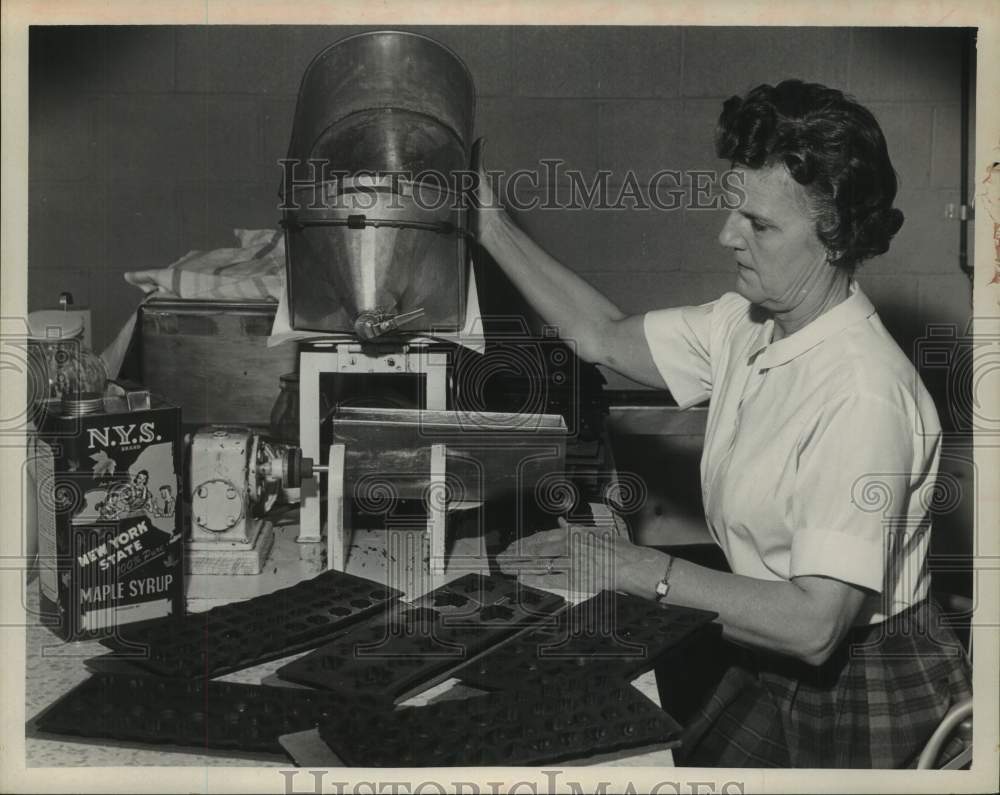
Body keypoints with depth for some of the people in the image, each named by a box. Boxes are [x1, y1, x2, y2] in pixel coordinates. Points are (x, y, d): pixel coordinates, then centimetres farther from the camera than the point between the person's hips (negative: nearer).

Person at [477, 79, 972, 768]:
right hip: (773, 663, 7)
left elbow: (815, 625, -33)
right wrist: (495, 231, 6)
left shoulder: (865, 395, -31)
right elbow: (606, 338, 7)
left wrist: (637, 568, -31)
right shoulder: (746, 325, -5)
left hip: (867, 696, -6)